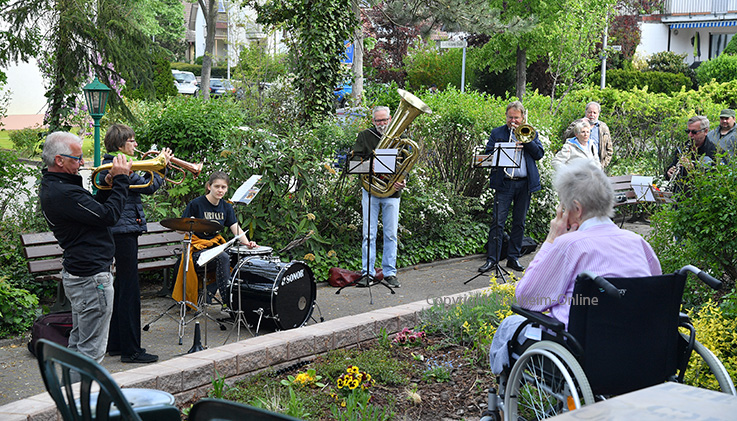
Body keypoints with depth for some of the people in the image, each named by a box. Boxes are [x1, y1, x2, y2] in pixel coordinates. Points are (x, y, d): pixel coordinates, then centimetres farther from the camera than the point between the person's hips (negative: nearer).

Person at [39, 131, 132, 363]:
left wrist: (110, 183, 4)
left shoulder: (50, 186, 10)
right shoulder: (63, 193, -23)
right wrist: (121, 179, -12)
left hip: (76, 272, 11)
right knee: (91, 350, -3)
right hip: (91, 276, -11)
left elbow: (93, 207, 17)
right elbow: (108, 216, -21)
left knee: (78, 344, 19)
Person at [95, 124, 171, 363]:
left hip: (120, 231, 11)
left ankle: (116, 343, 24)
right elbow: (149, 188, -18)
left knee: (121, 288, 16)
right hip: (124, 230, -11)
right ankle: (131, 350, -2)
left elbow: (141, 184, 18)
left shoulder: (110, 165, 15)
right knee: (129, 290, -7)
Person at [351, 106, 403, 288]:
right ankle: (367, 273, 4)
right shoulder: (364, 136, 7)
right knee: (369, 234, -1)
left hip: (392, 193, 1)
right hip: (370, 191, -1)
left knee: (391, 234, 4)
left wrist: (402, 181, -10)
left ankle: (390, 273, 11)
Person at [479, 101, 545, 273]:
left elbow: (539, 154, 0)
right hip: (504, 183, -2)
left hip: (525, 184, 2)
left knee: (519, 222, 8)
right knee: (497, 221, -7)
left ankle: (513, 257, 17)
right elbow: (488, 155, -1)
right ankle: (492, 258, -4)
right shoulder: (497, 133, 9)